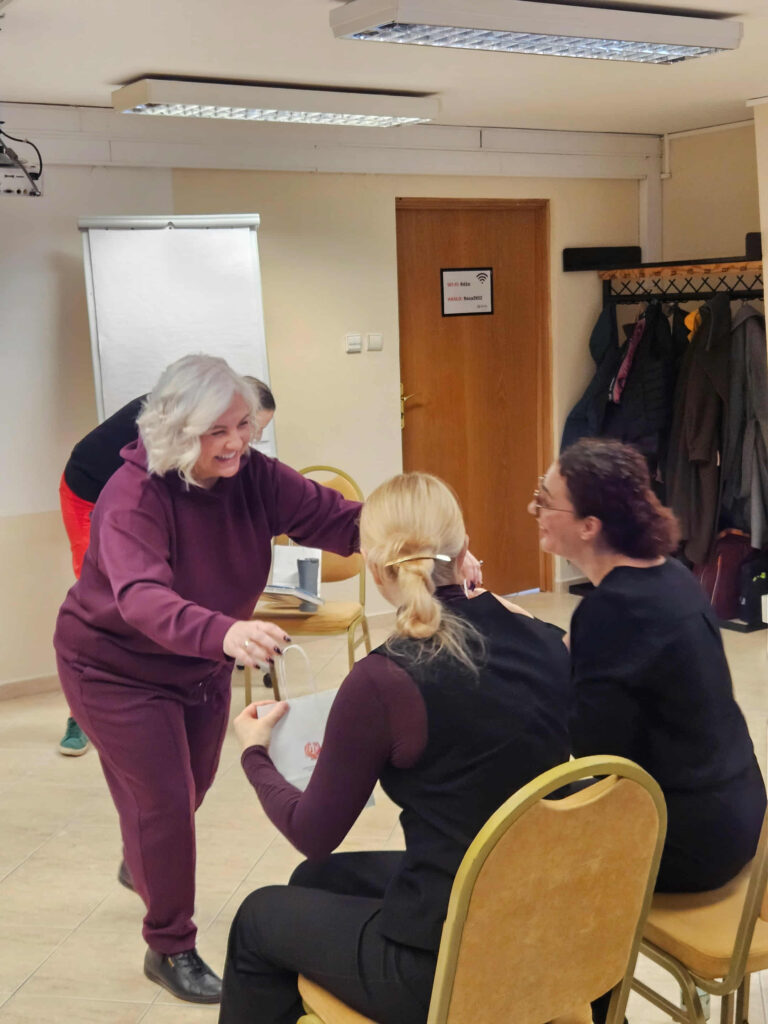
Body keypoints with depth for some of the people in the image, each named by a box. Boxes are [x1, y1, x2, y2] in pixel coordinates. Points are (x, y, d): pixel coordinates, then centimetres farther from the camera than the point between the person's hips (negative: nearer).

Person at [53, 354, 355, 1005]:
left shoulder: (254, 476, -18)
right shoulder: (134, 496, -33)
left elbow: (339, 519, -27)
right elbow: (141, 597, -49)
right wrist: (224, 633, -69)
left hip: (202, 664, 6)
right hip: (118, 669, -6)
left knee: (193, 786, 23)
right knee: (165, 800, -6)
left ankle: (143, 867, 57)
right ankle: (170, 950, 17)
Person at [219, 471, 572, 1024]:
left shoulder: (381, 681, -21)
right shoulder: (547, 643, -5)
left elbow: (313, 835, -6)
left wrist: (255, 755, 12)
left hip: (444, 970, -6)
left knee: (259, 918, 21)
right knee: (319, 879, 27)